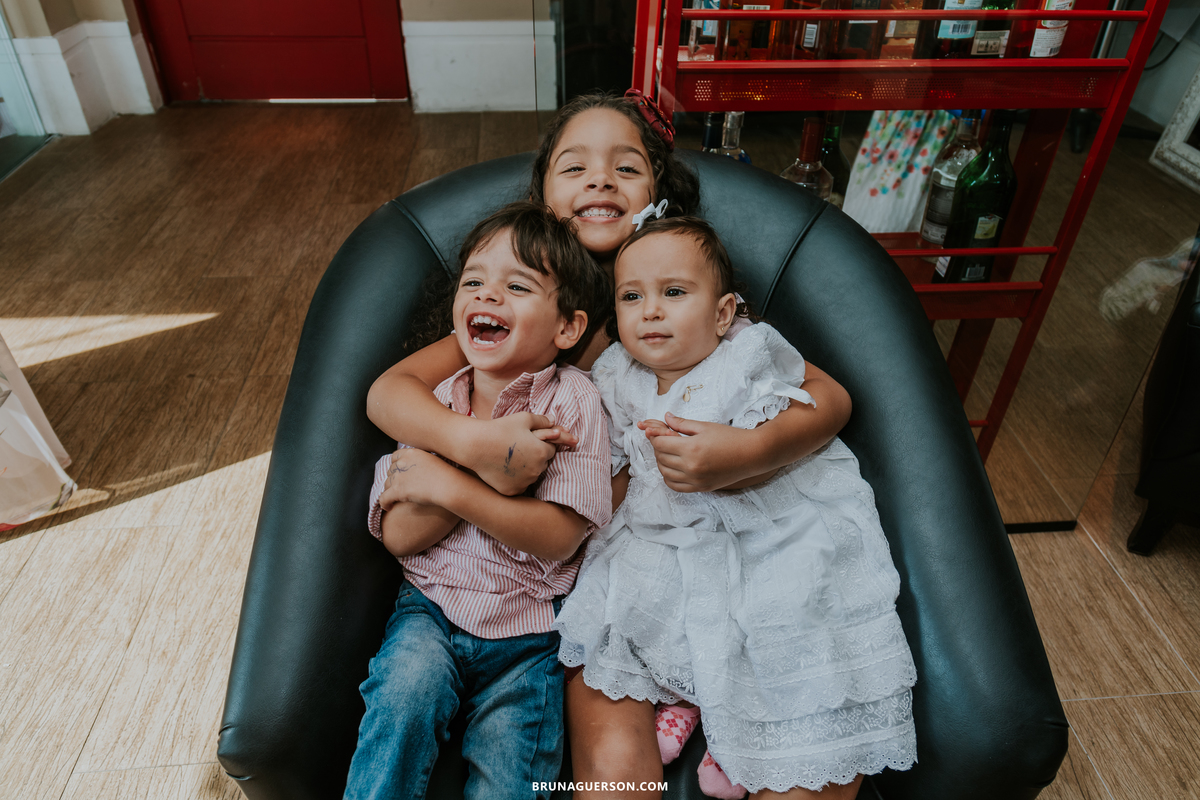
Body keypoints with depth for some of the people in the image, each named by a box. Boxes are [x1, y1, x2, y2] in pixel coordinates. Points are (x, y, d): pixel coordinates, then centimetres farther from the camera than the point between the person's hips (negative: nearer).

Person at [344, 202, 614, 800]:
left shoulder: (571, 401, -10)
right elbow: (398, 536, -6)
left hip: (528, 629, -2)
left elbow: (559, 535, -17)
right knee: (407, 688, -25)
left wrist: (449, 486, -22)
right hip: (433, 607, 2)